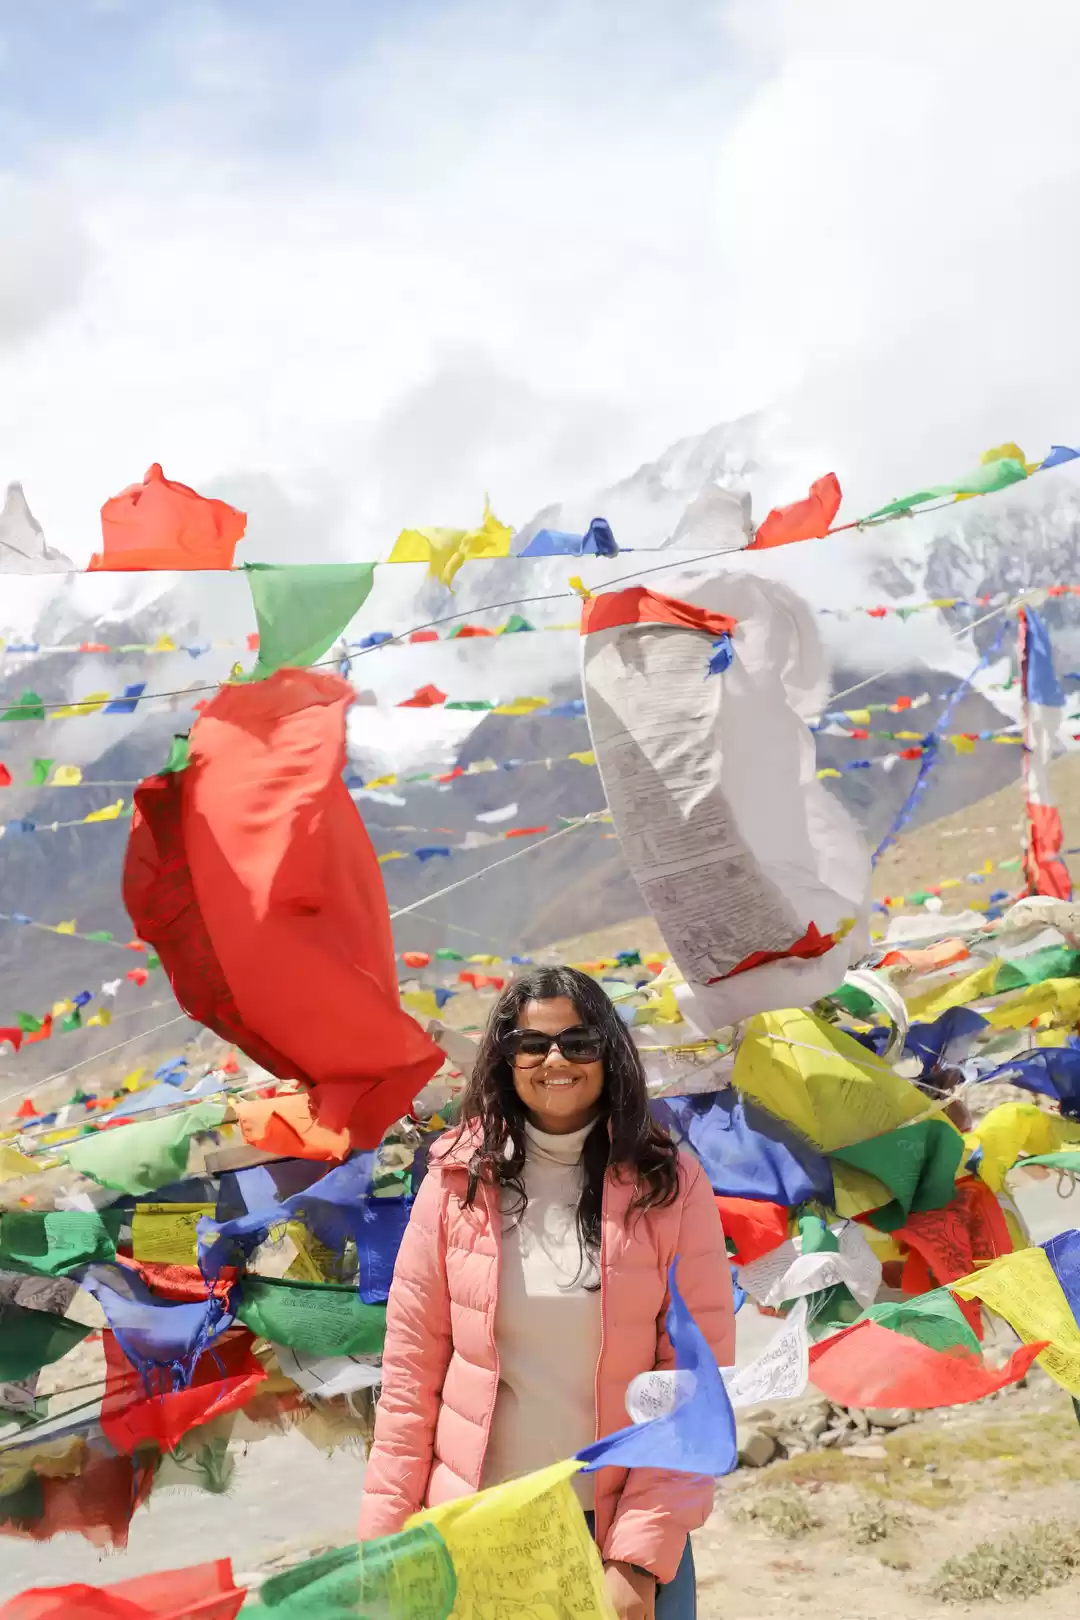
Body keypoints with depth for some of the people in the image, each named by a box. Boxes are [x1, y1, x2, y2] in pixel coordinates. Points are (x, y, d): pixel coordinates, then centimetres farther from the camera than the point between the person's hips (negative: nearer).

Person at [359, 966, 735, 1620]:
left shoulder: (670, 1185, -7)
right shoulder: (459, 1177, -4)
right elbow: (412, 1366, -1)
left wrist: (640, 1555, -13)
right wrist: (385, 1541, -4)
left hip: (625, 1527, -1)